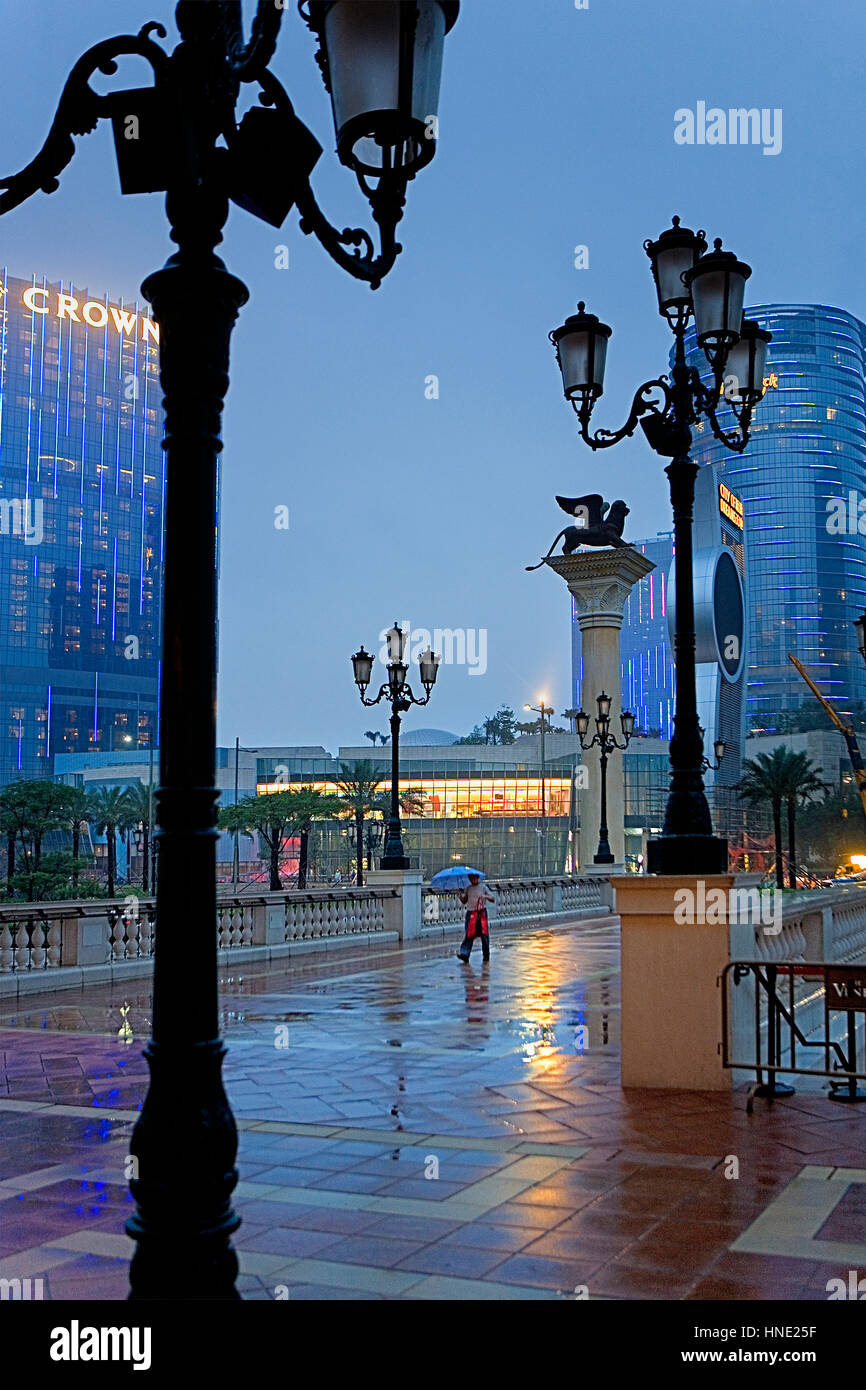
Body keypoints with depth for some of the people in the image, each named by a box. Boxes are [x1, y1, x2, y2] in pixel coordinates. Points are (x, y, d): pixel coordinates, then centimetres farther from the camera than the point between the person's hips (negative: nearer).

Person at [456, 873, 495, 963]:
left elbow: (492, 899, 0)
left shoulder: (483, 887, 2)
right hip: (470, 913, 2)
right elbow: (464, 901, 13)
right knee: (469, 934, -7)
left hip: (481, 913, -2)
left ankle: (486, 955, 13)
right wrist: (460, 896, -7)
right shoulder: (468, 888, 11)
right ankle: (464, 954, -12)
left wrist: (485, 896, -20)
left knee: (484, 934, 2)